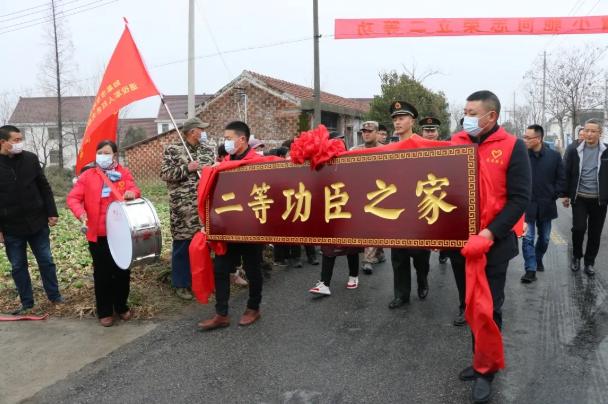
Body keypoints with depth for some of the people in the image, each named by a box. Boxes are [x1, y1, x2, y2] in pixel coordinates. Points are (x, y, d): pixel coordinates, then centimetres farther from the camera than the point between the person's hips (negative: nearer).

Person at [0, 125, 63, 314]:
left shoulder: (30, 159, -2)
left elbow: (44, 187, 5)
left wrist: (52, 213, 0)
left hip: (37, 222, 1)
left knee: (46, 261, 11)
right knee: (18, 266, 10)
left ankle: (55, 296, 26)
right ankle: (27, 303, 24)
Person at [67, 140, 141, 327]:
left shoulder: (124, 173, 4)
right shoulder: (88, 175, 2)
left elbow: (134, 190, -8)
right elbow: (73, 198, -2)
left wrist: (132, 193, -32)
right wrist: (80, 213, -21)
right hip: (98, 234, -1)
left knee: (123, 270, 11)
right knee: (102, 273, 7)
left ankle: (122, 306, 30)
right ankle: (105, 312, 20)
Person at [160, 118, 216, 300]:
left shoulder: (207, 150, 11)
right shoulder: (172, 150, -3)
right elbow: (165, 174, -8)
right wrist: (187, 168, -14)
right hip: (182, 207, -4)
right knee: (182, 245, 2)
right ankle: (181, 284, 15)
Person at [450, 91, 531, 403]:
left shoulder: (512, 147, -8)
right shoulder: (457, 142, 4)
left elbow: (519, 199, -11)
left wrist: (491, 232, -20)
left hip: (494, 242, -4)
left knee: (489, 308, 6)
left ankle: (486, 371, 22)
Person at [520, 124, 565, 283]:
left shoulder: (554, 155, -4)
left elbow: (561, 179, 4)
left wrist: (554, 195, -3)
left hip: (546, 205, 3)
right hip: (527, 204, -2)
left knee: (544, 238, 17)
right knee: (528, 238, -5)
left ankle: (538, 259, 41)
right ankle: (530, 269, 1)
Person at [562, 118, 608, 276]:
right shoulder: (574, 151, 0)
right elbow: (567, 174, 5)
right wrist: (566, 195, 4)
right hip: (579, 198, 0)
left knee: (595, 233, 7)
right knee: (578, 228, -8)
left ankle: (589, 262, 23)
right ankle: (576, 256, 17)